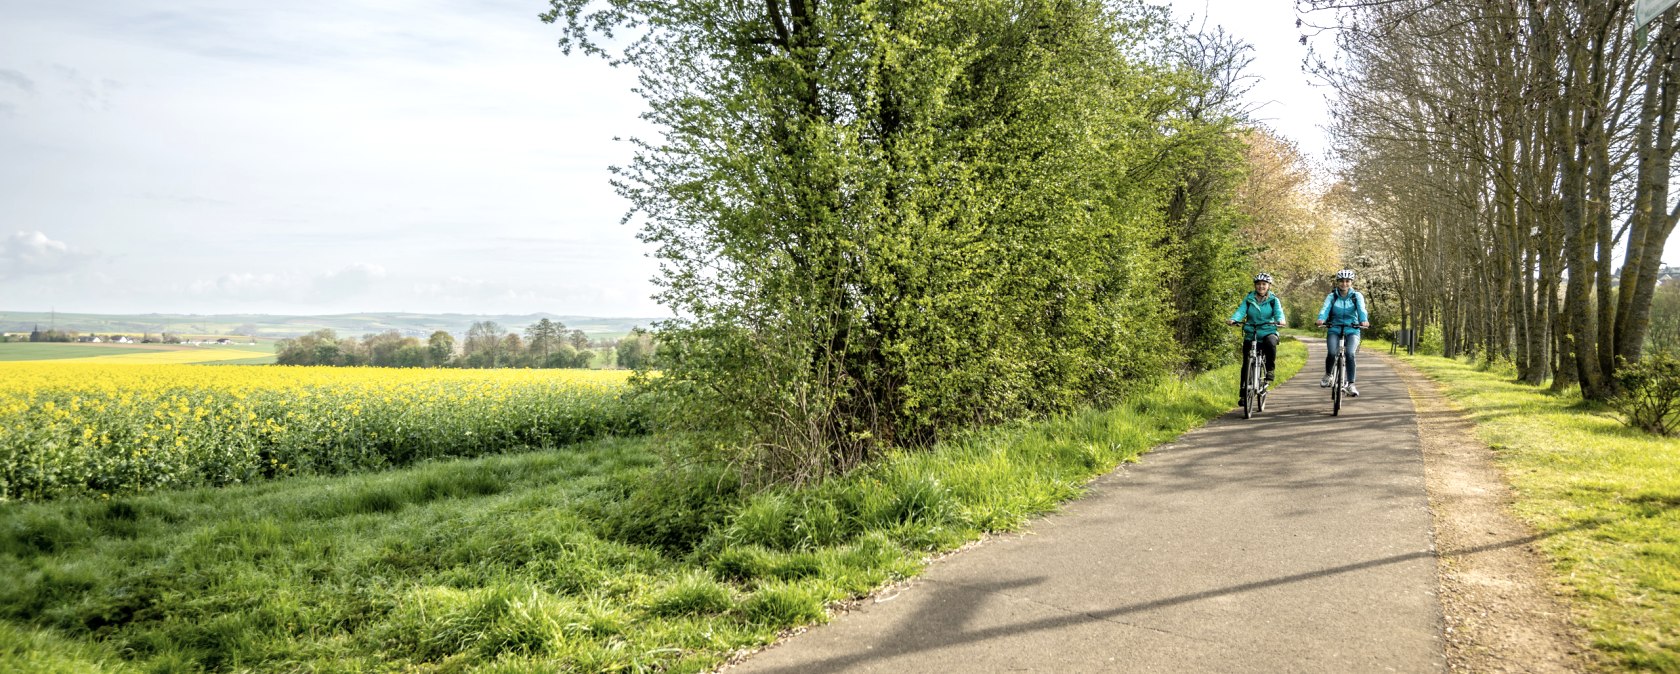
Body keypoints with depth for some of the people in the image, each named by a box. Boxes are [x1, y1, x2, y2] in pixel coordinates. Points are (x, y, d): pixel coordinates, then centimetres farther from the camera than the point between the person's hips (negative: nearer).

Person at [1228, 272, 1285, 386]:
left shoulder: (1274, 300, 4)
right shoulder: (1248, 299, 5)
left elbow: (1278, 312, -11)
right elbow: (1241, 311, -9)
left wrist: (1280, 320, -36)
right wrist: (1233, 319, -31)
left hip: (1268, 333, -1)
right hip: (1251, 334, 1)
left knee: (1270, 343, -36)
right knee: (1247, 364, -3)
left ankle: (1270, 370, -16)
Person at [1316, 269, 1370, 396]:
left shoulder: (1357, 296, 0)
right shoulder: (1332, 296, 1)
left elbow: (1362, 309, -18)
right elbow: (1325, 309, -16)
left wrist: (1364, 320, -40)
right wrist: (1321, 319, -39)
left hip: (1352, 330, 0)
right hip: (1334, 330, 0)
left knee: (1350, 354, -26)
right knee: (1332, 353, -26)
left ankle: (1351, 385, -16)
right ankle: (1328, 375, 4)